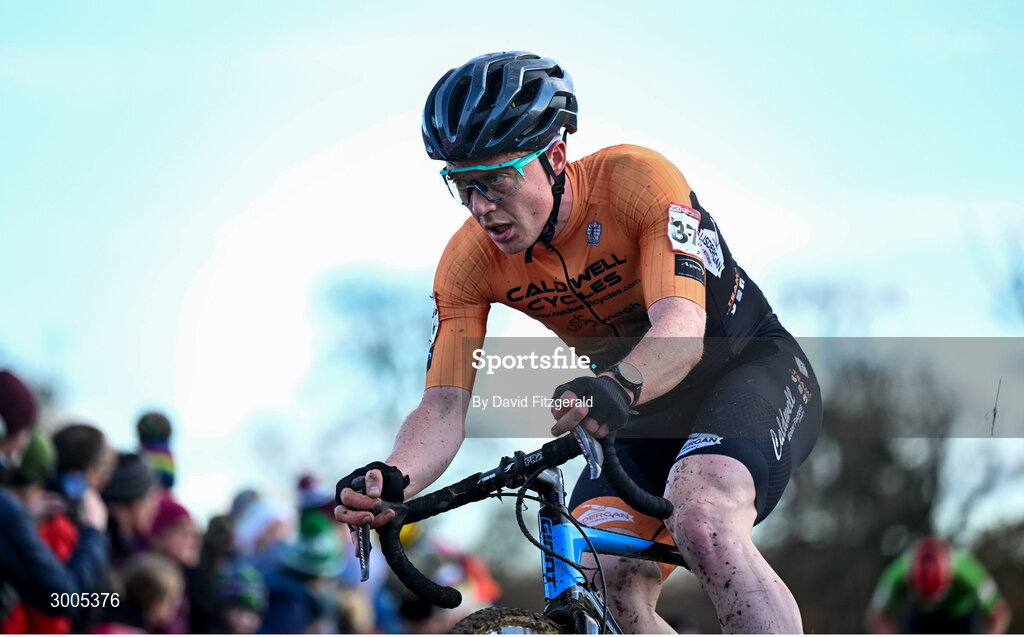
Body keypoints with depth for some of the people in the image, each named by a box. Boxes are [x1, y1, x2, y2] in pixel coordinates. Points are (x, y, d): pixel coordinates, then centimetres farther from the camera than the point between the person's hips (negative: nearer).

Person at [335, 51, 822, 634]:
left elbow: (682, 329, -40)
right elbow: (444, 405, -19)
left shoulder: (638, 181, -27)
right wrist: (391, 480, -41)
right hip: (643, 409, 6)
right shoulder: (470, 263, -14)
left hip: (753, 367, -6)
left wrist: (617, 388, -62)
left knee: (705, 527, -34)